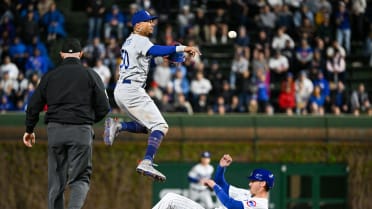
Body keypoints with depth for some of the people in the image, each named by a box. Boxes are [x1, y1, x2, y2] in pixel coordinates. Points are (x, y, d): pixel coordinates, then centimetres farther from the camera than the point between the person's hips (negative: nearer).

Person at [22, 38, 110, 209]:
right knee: (80, 178, 0)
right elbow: (104, 107, 1)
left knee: (56, 180, 11)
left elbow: (33, 106, 11)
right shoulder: (90, 75, 3)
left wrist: (29, 130, 26)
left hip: (55, 131, 2)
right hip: (81, 131, -2)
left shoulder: (50, 76, 9)